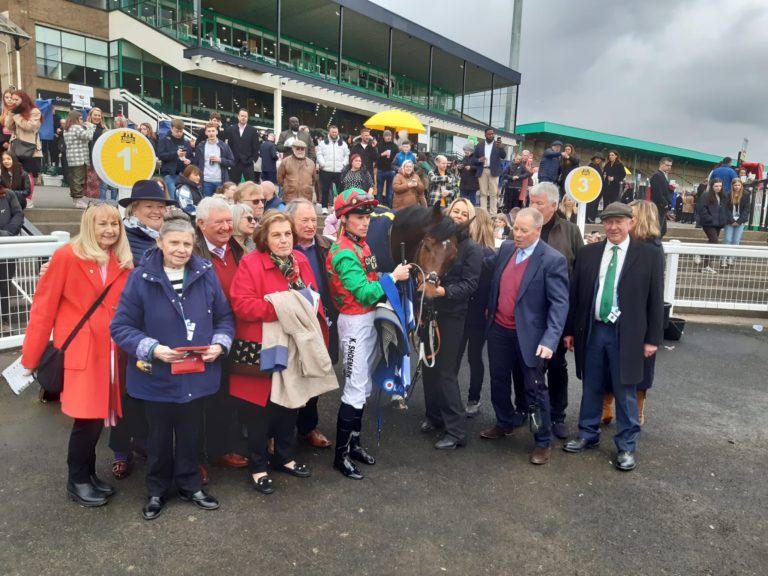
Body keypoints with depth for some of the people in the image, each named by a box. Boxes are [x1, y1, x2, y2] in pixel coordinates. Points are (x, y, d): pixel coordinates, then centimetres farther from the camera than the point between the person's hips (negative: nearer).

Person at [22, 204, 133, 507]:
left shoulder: (123, 264, 8)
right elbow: (44, 306, -6)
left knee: (97, 416, 10)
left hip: (109, 352, 5)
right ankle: (77, 481, 18)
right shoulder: (67, 256, -7)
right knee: (87, 418, -4)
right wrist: (31, 355, -5)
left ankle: (88, 475, 29)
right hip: (78, 352, -5)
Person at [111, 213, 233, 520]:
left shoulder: (206, 274, -5)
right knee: (160, 435, 17)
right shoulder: (141, 278, -13)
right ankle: (157, 491, 38)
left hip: (197, 374, 2)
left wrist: (220, 344, -15)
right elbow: (121, 326, -11)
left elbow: (225, 317, 3)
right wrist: (152, 348, -24)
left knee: (191, 433, 18)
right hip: (157, 376, -2)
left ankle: (190, 485, 38)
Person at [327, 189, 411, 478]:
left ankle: (353, 442, 29)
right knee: (355, 389, -3)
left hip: (368, 320, 9)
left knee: (364, 386, 16)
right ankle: (341, 454, 9)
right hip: (354, 323, -9)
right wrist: (393, 277, -19)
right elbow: (363, 293, -27)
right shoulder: (343, 253, -19)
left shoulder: (361, 244, 9)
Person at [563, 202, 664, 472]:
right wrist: (569, 329, 6)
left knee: (625, 392, 7)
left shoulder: (648, 254, -3)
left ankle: (626, 447, 22)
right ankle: (587, 435, 31)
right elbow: (575, 294, 7)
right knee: (591, 387, 15)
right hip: (592, 330, 3)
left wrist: (652, 338, -4)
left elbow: (655, 299, -2)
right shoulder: (588, 253, 4)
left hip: (626, 334, -3)